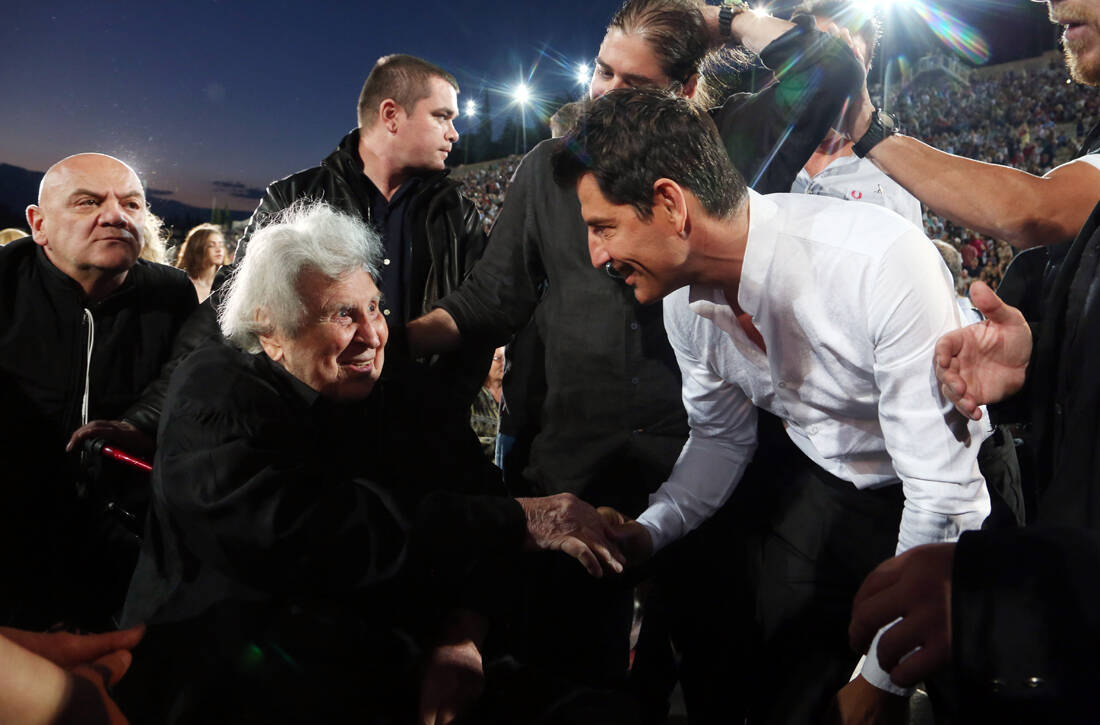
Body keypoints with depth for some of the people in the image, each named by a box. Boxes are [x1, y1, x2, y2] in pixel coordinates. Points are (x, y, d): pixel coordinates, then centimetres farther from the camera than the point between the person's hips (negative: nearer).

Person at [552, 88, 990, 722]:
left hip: (933, 508, -4)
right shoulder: (685, 297, -14)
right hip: (818, 488, 5)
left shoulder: (882, 262, -35)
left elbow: (941, 492, -29)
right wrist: (646, 531, -15)